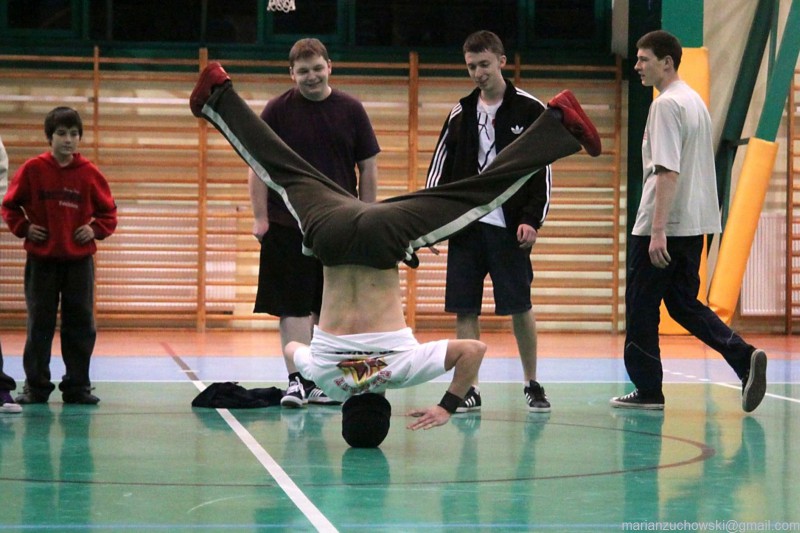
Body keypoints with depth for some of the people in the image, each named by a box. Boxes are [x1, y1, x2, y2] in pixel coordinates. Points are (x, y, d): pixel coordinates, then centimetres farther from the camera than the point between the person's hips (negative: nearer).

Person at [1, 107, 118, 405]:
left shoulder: (89, 173, 0)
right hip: (41, 260, -1)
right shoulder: (33, 170, -3)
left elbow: (108, 212, 9)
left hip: (79, 260, 1)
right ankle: (35, 386, 12)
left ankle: (77, 386, 12)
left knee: (80, 326, 4)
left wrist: (95, 230, -7)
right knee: (39, 325, 5)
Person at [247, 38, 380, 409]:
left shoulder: (351, 110, 5)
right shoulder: (277, 110, 0)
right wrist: (260, 218, -6)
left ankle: (317, 382, 18)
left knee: (328, 309, 8)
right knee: (293, 306, -6)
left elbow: (368, 168, 9)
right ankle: (296, 380, -6)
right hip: (287, 226, -2)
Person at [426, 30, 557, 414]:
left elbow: (542, 172, -2)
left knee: (520, 307, 1)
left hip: (508, 226, -3)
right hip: (464, 225, 3)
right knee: (464, 309, 1)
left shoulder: (530, 111, 0)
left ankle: (532, 385, 16)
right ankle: (469, 390, 6)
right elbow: (440, 169, 10)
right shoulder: (461, 113, 10)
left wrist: (532, 220, -12)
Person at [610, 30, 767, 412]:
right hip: (695, 223, 9)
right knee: (683, 303, 14)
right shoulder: (695, 101, 15)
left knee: (641, 307, 3)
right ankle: (743, 358, -2)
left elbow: (668, 171, -23)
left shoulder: (666, 105, -15)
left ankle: (648, 389, 8)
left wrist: (658, 230, -25)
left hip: (659, 228, -9)